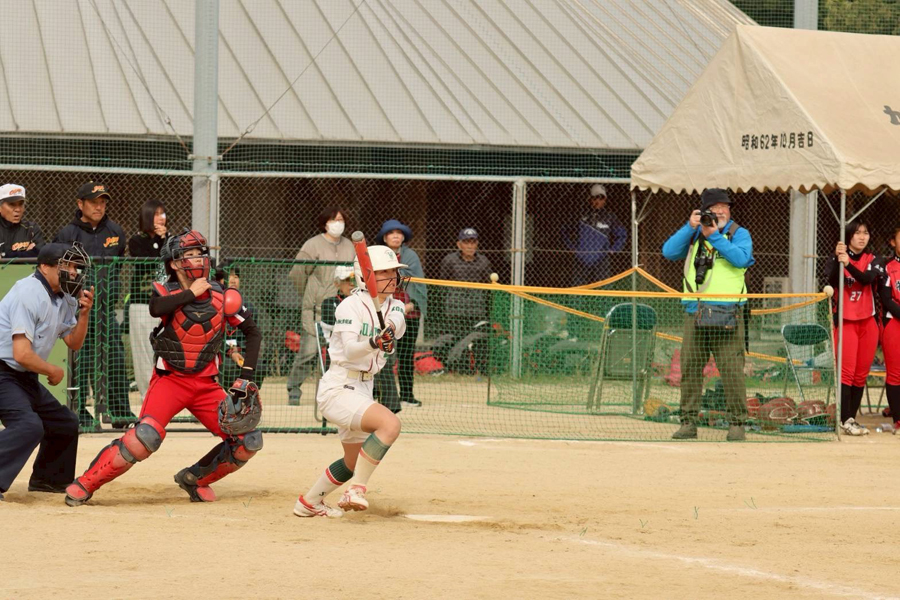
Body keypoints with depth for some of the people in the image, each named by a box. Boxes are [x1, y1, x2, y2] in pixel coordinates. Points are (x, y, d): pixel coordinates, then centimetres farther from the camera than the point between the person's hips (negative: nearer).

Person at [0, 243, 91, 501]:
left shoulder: (63, 300, 7)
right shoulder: (30, 294, -22)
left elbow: (73, 343, 16)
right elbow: (22, 354, -27)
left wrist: (83, 312, -1)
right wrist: (54, 371, -10)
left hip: (25, 378, 10)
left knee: (65, 423, 17)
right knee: (28, 425, -29)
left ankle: (47, 479, 32)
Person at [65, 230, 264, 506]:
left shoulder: (223, 297, -1)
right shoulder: (166, 292, -6)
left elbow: (253, 333, 8)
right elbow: (156, 308, -31)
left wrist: (246, 377, -1)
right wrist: (191, 293, -22)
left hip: (206, 385, 4)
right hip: (169, 380, -4)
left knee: (249, 441, -4)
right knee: (147, 435, -27)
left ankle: (195, 478, 16)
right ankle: (84, 484, -17)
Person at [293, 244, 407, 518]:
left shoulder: (393, 306, 8)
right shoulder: (351, 306, -13)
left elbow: (398, 323, -16)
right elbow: (350, 351, -25)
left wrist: (391, 329, -39)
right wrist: (374, 343, -45)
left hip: (363, 389, 9)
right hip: (338, 389, -9)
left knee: (354, 463, 20)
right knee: (390, 423, -30)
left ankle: (309, 503, 37)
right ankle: (356, 489, -25)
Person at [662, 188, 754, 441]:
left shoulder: (739, 233, 7)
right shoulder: (693, 233, 16)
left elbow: (741, 259, -11)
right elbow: (669, 252, 2)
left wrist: (714, 236, -12)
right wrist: (690, 227, -6)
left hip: (727, 313, -3)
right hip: (695, 313, 3)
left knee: (732, 370, -7)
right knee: (690, 368, 3)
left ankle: (737, 423, -1)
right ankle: (688, 422, 9)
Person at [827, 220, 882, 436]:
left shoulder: (873, 261, 6)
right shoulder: (836, 260, 1)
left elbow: (867, 278, -15)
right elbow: (833, 282, -18)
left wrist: (848, 264, -32)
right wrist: (838, 260, -34)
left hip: (868, 322, 3)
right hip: (845, 321, -3)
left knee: (861, 374, 4)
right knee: (847, 371, -12)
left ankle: (852, 418, 10)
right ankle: (845, 420, -16)